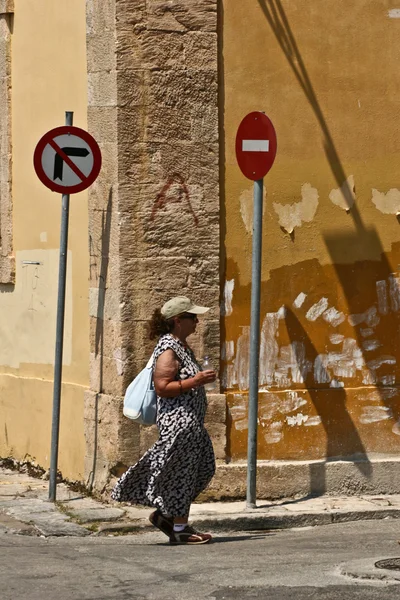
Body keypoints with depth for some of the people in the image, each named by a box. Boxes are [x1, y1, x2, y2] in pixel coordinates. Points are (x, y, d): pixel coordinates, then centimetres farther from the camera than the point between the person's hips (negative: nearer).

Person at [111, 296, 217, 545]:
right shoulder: (168, 350, -17)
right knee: (181, 473, -3)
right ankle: (179, 529, 5)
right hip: (178, 421, -11)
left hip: (191, 420, 11)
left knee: (203, 468, 14)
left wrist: (201, 378, 15)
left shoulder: (181, 345, 15)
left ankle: (164, 513, 21)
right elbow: (162, 388, -22)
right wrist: (194, 382, -23)